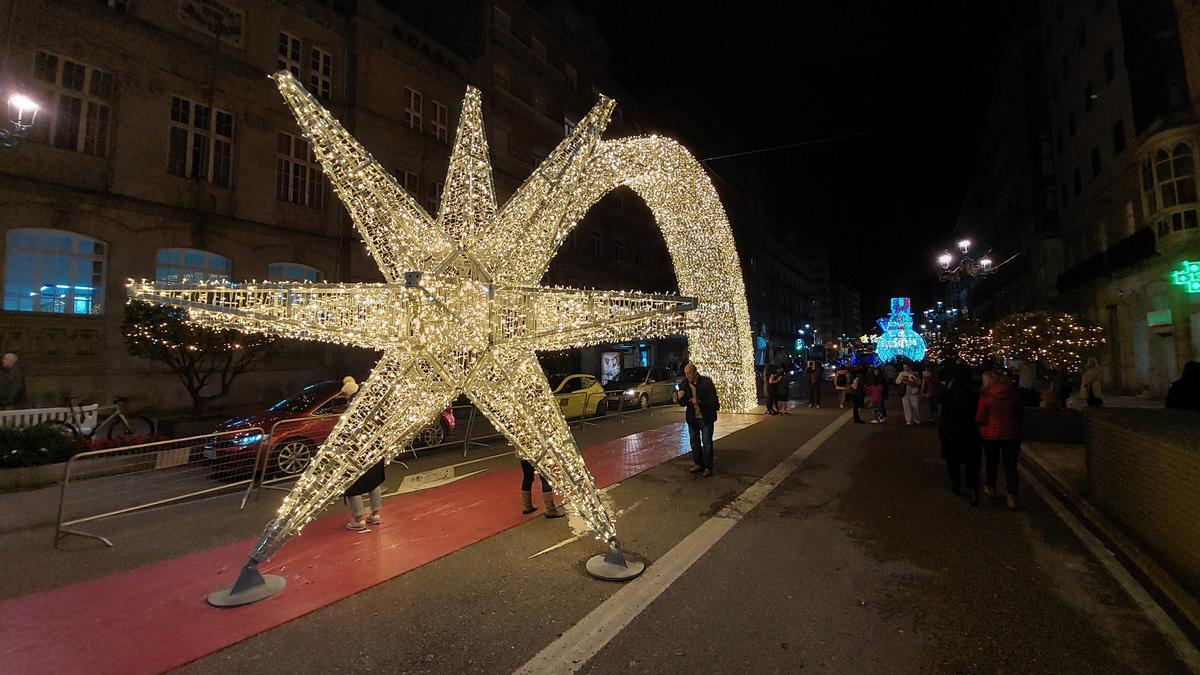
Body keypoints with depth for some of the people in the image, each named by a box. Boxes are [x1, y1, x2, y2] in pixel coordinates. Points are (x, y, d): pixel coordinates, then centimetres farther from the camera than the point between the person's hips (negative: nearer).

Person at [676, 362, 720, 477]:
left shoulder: (706, 382, -15)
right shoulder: (685, 384, -1)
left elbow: (714, 401, -16)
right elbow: (683, 404, 6)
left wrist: (699, 401, -29)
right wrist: (680, 398, -17)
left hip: (706, 418, -5)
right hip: (692, 418, 5)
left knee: (707, 443, 2)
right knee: (694, 442, 14)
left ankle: (708, 468, 13)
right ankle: (699, 464, 29)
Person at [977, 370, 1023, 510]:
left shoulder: (986, 397, -14)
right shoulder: (1013, 395, -3)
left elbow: (980, 419, -11)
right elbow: (1019, 413, 11)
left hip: (991, 435, -2)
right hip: (1011, 434, 2)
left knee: (992, 462, 16)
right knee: (1011, 465, 4)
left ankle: (991, 488, 34)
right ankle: (1012, 498, 2)